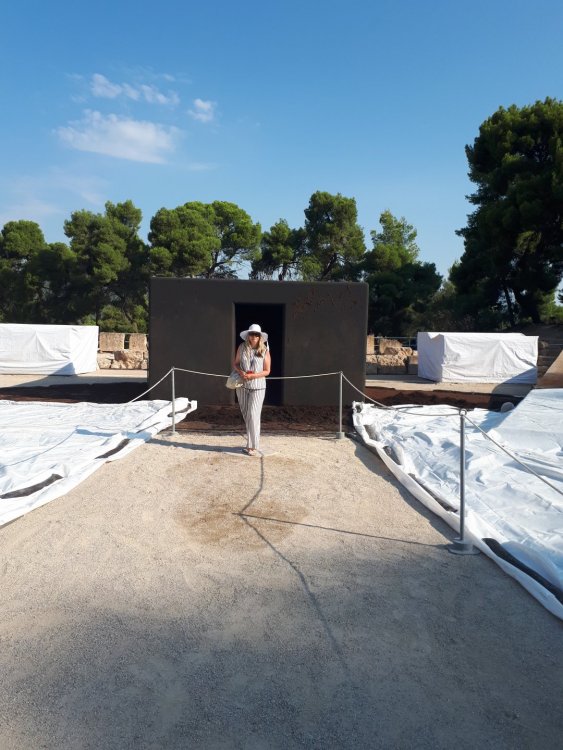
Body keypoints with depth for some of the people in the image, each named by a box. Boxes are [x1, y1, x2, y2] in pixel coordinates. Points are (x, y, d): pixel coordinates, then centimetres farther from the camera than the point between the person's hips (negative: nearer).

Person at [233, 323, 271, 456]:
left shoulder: (264, 350, -4)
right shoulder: (242, 347, 2)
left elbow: (267, 371, -2)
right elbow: (235, 363, 10)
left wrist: (253, 376, -16)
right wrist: (240, 372, -11)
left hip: (257, 387, -3)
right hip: (242, 386, 3)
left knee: (253, 415, -9)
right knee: (246, 415, 11)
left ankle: (253, 446, -3)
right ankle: (252, 441, 26)